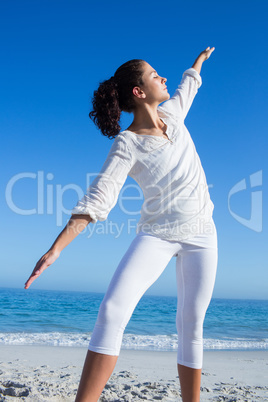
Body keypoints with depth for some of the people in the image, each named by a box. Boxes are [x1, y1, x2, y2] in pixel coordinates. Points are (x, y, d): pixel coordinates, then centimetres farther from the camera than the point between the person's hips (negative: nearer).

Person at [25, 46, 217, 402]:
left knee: (191, 324, 4)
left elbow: (188, 84, 29)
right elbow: (97, 199, -19)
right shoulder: (126, 146, -11)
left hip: (201, 235, 5)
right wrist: (56, 247, -29)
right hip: (156, 234, -4)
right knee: (112, 311, -21)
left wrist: (200, 58, 49)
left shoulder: (172, 113, 6)